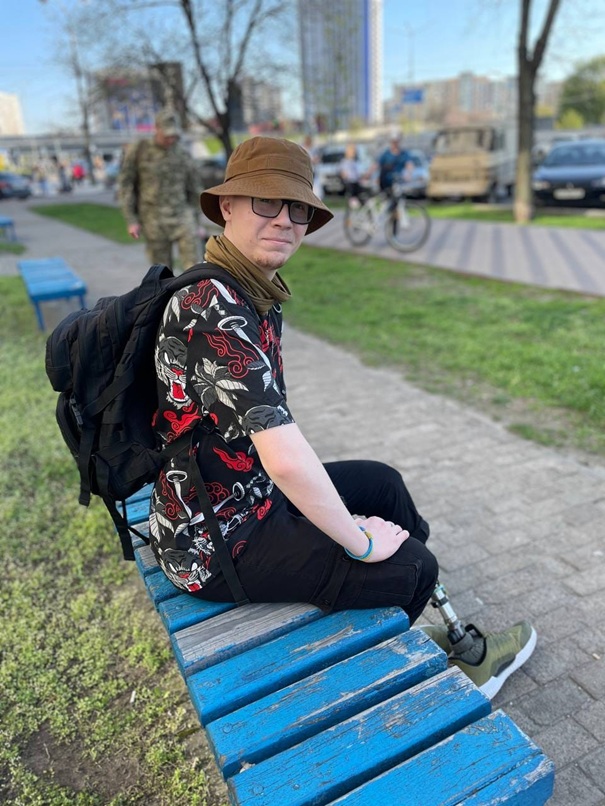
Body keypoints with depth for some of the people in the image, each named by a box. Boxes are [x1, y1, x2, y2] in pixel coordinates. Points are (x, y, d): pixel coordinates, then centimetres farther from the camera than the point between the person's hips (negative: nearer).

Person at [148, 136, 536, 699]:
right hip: (219, 544, -10)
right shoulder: (214, 310, -29)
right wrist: (360, 541, -20)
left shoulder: (249, 293, 3)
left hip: (247, 493, 10)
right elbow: (285, 458, -35)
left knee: (382, 481, 18)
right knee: (412, 568, -3)